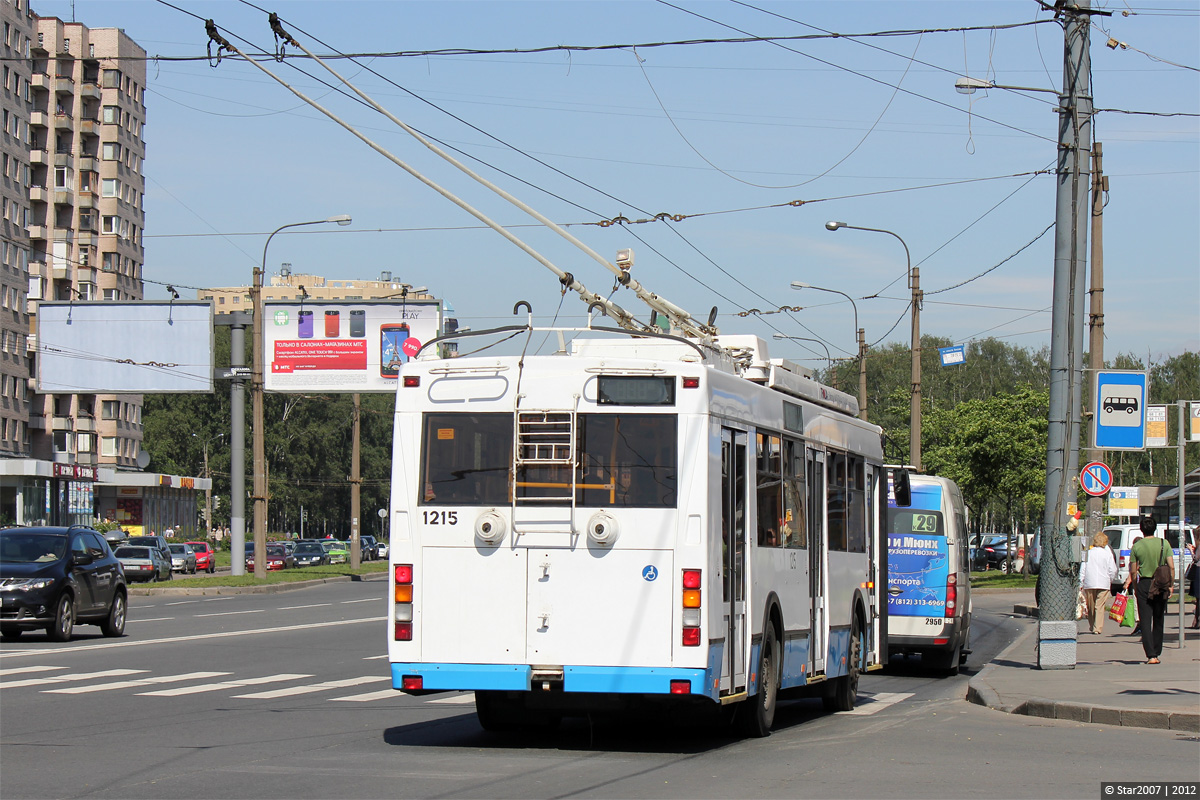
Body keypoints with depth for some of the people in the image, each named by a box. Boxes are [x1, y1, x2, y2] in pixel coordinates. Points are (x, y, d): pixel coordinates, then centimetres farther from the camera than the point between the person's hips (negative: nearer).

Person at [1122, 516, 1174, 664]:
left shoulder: (1136, 546, -3)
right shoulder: (1164, 544, -2)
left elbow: (1133, 571, -1)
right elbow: (1171, 567, -5)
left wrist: (1134, 587, 12)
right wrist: (1171, 585, 6)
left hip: (1143, 585, -1)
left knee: (1145, 622, -1)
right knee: (1159, 621, 13)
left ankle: (1151, 655, -11)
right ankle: (1156, 652, 17)